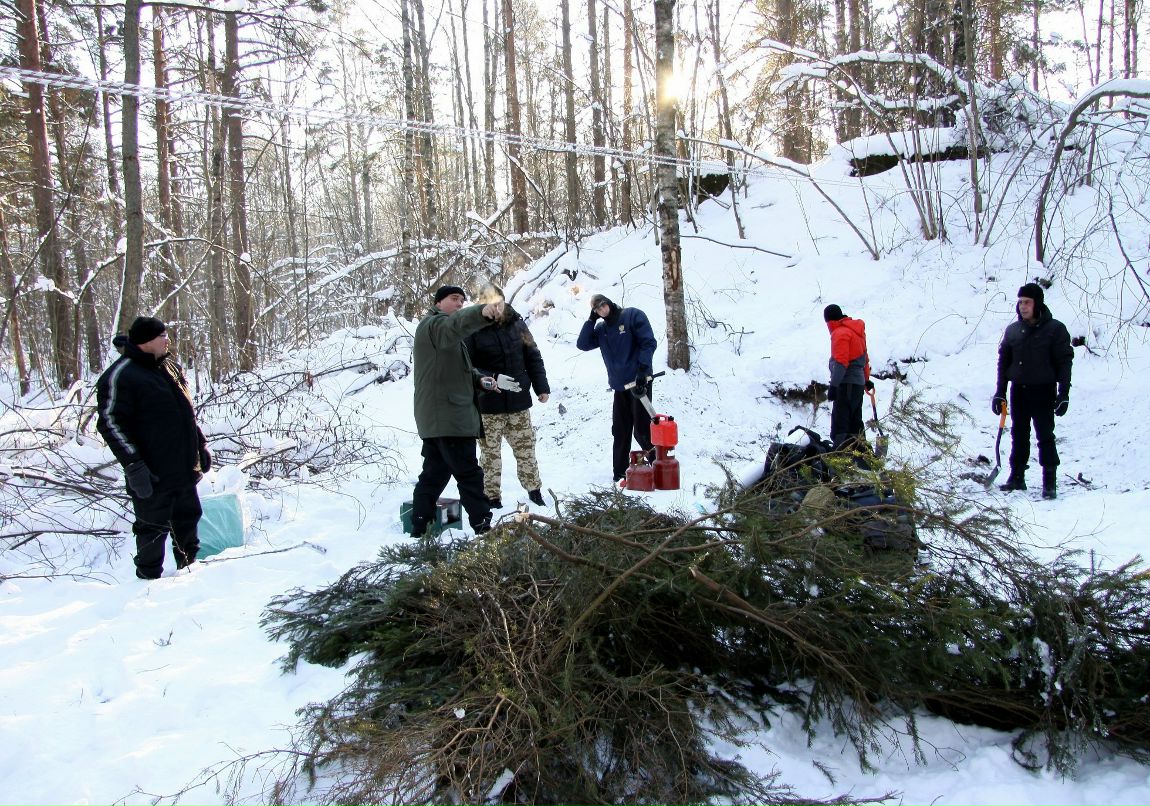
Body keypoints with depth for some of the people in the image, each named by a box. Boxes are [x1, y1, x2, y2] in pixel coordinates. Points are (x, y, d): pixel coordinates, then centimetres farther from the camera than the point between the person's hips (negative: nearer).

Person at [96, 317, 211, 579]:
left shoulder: (170, 367, 12)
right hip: (152, 476, -8)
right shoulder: (120, 375, -14)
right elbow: (110, 423, -17)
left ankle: (191, 566, 36)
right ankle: (149, 577, 18)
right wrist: (133, 465, -22)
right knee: (153, 528, 3)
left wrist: (201, 445, 20)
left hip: (184, 469, 8)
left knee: (188, 519, 19)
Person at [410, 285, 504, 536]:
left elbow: (458, 368, 26)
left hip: (435, 419, 11)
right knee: (469, 473, -5)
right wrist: (483, 312, -56)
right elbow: (457, 323, -34)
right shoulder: (434, 324, -10)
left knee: (435, 473, 14)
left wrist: (479, 379, 4)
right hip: (448, 417, -11)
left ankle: (419, 529, 18)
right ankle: (484, 527, 0)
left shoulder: (442, 333, 25)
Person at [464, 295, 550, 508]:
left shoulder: (517, 325, 3)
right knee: (490, 451, 6)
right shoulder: (473, 330, -9)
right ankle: (492, 496, 18)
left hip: (519, 402, 3)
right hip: (488, 405, -3)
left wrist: (542, 387, 5)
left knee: (526, 448, 12)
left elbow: (533, 358, 9)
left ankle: (533, 488, 27)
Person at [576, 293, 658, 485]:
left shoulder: (633, 316, -5)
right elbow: (582, 345, 7)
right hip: (619, 385, 6)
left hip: (639, 381, -6)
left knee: (641, 429, -8)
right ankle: (620, 472, 16)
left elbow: (648, 342, -10)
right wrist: (591, 321, 1)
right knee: (620, 431, 9)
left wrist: (642, 369, -18)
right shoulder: (600, 328, 13)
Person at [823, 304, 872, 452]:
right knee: (855, 422, 15)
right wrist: (866, 379, 34)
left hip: (847, 383, -10)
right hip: (858, 383, 10)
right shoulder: (857, 330, 18)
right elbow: (864, 358, 26)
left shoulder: (840, 333, -11)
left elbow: (840, 363, -20)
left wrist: (833, 385, -23)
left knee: (839, 423, -13)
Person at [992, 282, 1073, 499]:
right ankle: (1016, 477, 17)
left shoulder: (1055, 329, -5)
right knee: (1018, 436, 10)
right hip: (1018, 390, 4)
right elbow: (1004, 361, 11)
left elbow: (1065, 362, -6)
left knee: (1045, 436, -3)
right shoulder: (1012, 330, 7)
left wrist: (1064, 393, -12)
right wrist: (1000, 392, 7)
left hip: (1043, 391, -4)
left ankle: (1050, 482, 3)